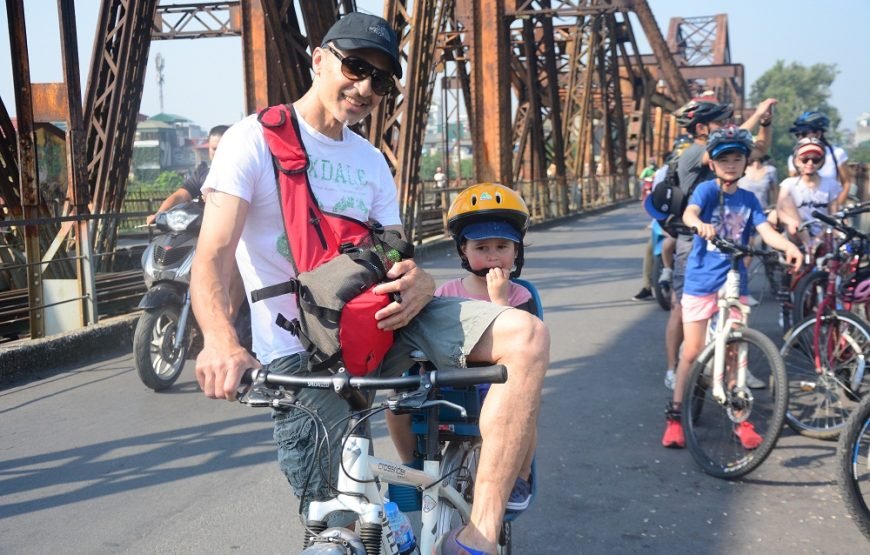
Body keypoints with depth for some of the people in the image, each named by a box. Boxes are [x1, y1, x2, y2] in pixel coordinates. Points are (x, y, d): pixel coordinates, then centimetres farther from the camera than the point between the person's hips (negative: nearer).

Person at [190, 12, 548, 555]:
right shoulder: (257, 139, -5)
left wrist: (420, 281, -20)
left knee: (527, 336, -17)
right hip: (301, 353, -4)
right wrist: (220, 341, -39)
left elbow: (396, 259, 7)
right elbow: (213, 256, -18)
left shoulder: (372, 162, 13)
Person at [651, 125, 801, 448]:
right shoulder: (707, 189, -5)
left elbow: (766, 231, -5)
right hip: (701, 282, -3)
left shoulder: (748, 200, 8)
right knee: (692, 353, 2)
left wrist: (789, 245, -27)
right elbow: (689, 213, -25)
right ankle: (675, 414, 15)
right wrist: (700, 224, -49)